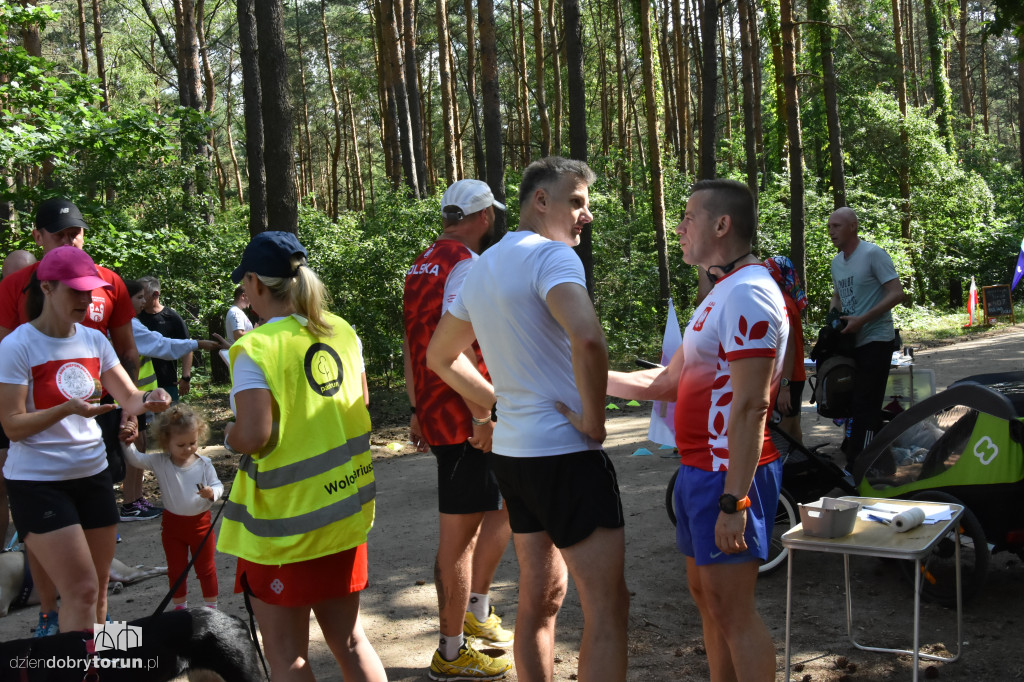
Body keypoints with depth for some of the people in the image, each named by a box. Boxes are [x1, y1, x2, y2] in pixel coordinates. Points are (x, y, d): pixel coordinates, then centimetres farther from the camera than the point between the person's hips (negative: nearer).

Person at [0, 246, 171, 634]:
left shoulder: (94, 340, 5)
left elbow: (129, 398, 4)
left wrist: (150, 400, -19)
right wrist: (68, 409, -28)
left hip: (93, 475, 6)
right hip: (38, 482, -6)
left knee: (97, 590, 12)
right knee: (82, 591, -10)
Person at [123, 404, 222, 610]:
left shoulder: (204, 464, -9)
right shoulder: (160, 463, -9)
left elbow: (218, 485, -6)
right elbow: (136, 458, -14)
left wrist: (211, 493, -27)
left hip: (200, 522, -1)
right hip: (173, 524, 1)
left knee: (206, 568, 11)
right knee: (176, 569, 14)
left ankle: (211, 606, 24)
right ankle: (180, 607, 30)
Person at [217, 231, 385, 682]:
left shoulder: (257, 348, -16)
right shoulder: (341, 333, 5)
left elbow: (253, 435, -24)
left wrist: (229, 439, -4)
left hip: (285, 521, -6)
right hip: (345, 510, 7)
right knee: (348, 637, 18)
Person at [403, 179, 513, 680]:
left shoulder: (422, 265, 16)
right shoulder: (466, 265, -14)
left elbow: (412, 344, 19)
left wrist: (418, 411, 23)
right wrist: (482, 417, -22)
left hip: (433, 413, 10)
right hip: (464, 419, -10)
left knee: (503, 504, 20)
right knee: (459, 533, -1)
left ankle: (475, 611, 26)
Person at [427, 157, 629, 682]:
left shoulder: (481, 268, 14)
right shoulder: (551, 255, -13)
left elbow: (440, 356, 25)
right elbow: (587, 338, -32)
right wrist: (594, 420, -19)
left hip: (512, 450, 9)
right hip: (565, 452, -9)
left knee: (539, 598, 19)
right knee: (607, 606, -3)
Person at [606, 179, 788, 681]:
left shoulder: (748, 294, -17)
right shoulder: (722, 292, 17)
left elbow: (750, 406, -24)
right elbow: (669, 382, 20)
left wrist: (734, 501, -26)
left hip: (728, 475, -11)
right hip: (698, 469, 11)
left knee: (732, 610, -5)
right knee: (705, 595, 18)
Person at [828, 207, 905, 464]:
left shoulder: (873, 254, -12)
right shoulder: (836, 262, 12)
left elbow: (896, 294, -16)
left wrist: (861, 320, -21)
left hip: (875, 340, -8)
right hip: (851, 342, 8)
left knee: (865, 406, -10)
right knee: (854, 402, 14)